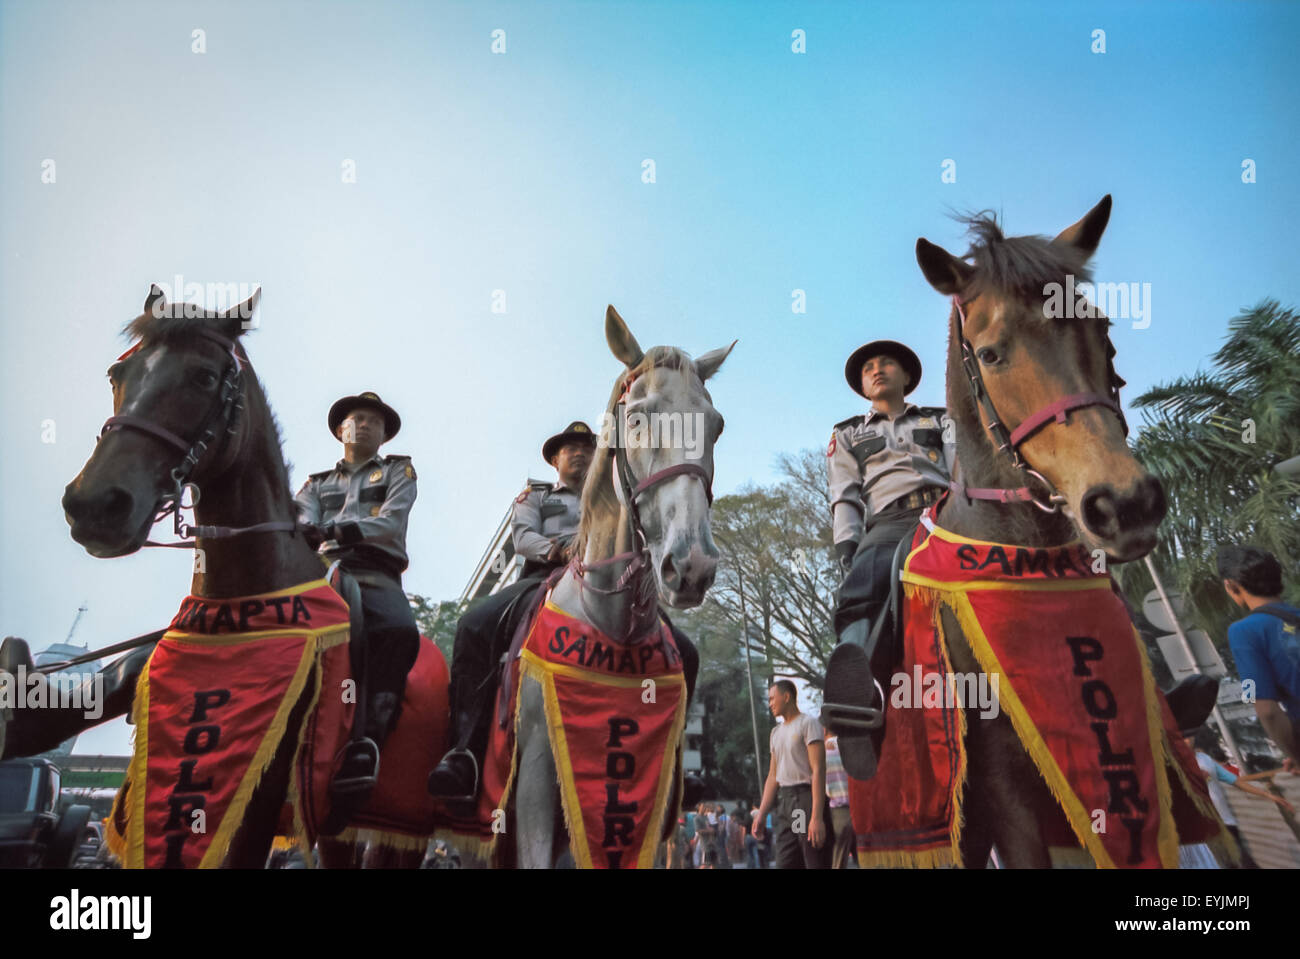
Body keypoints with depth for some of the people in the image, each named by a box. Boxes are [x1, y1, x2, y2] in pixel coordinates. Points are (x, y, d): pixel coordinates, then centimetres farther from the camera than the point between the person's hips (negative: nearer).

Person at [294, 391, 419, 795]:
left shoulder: (399, 471, 24)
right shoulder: (318, 482, 31)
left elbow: (390, 523, 4)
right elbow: (299, 520, 10)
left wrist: (339, 530, -15)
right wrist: (302, 531, -17)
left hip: (377, 576, -2)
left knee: (400, 631, -38)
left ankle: (370, 736, -44)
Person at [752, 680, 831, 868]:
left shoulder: (808, 724, -6)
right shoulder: (776, 733, 19)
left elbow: (818, 771, -14)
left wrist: (817, 817, -22)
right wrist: (761, 814, 13)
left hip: (806, 796, -8)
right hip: (785, 800, 8)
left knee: (816, 863, -6)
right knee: (784, 864, 7)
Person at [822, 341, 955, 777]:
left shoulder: (941, 420, 34)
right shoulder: (847, 434, 33)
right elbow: (845, 496, 19)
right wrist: (847, 545, 1)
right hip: (887, 523, -1)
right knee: (860, 594, -39)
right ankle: (858, 694, -65)